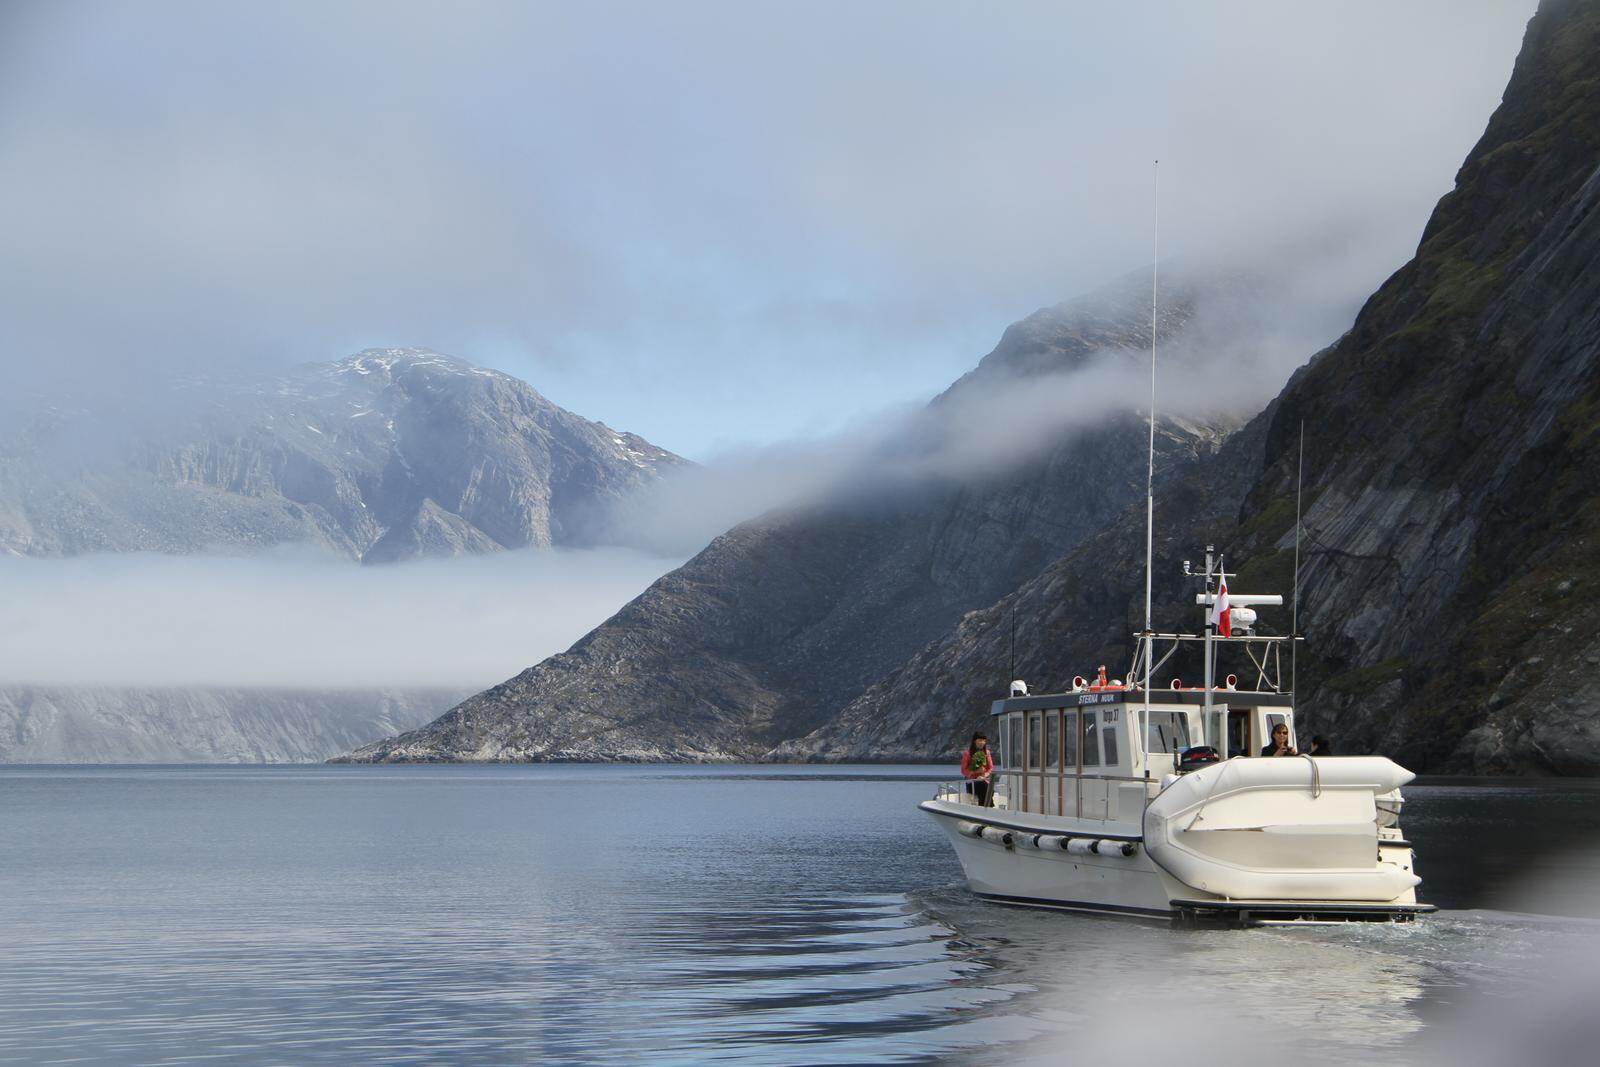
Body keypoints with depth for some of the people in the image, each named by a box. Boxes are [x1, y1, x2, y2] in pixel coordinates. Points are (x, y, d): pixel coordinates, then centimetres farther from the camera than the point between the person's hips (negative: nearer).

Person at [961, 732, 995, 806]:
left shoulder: (987, 753, 14)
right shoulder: (967, 754, 3)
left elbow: (991, 768, 13)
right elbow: (964, 771, 1)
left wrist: (985, 775, -8)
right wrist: (976, 771, -13)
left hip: (985, 780, 3)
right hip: (972, 782, -3)